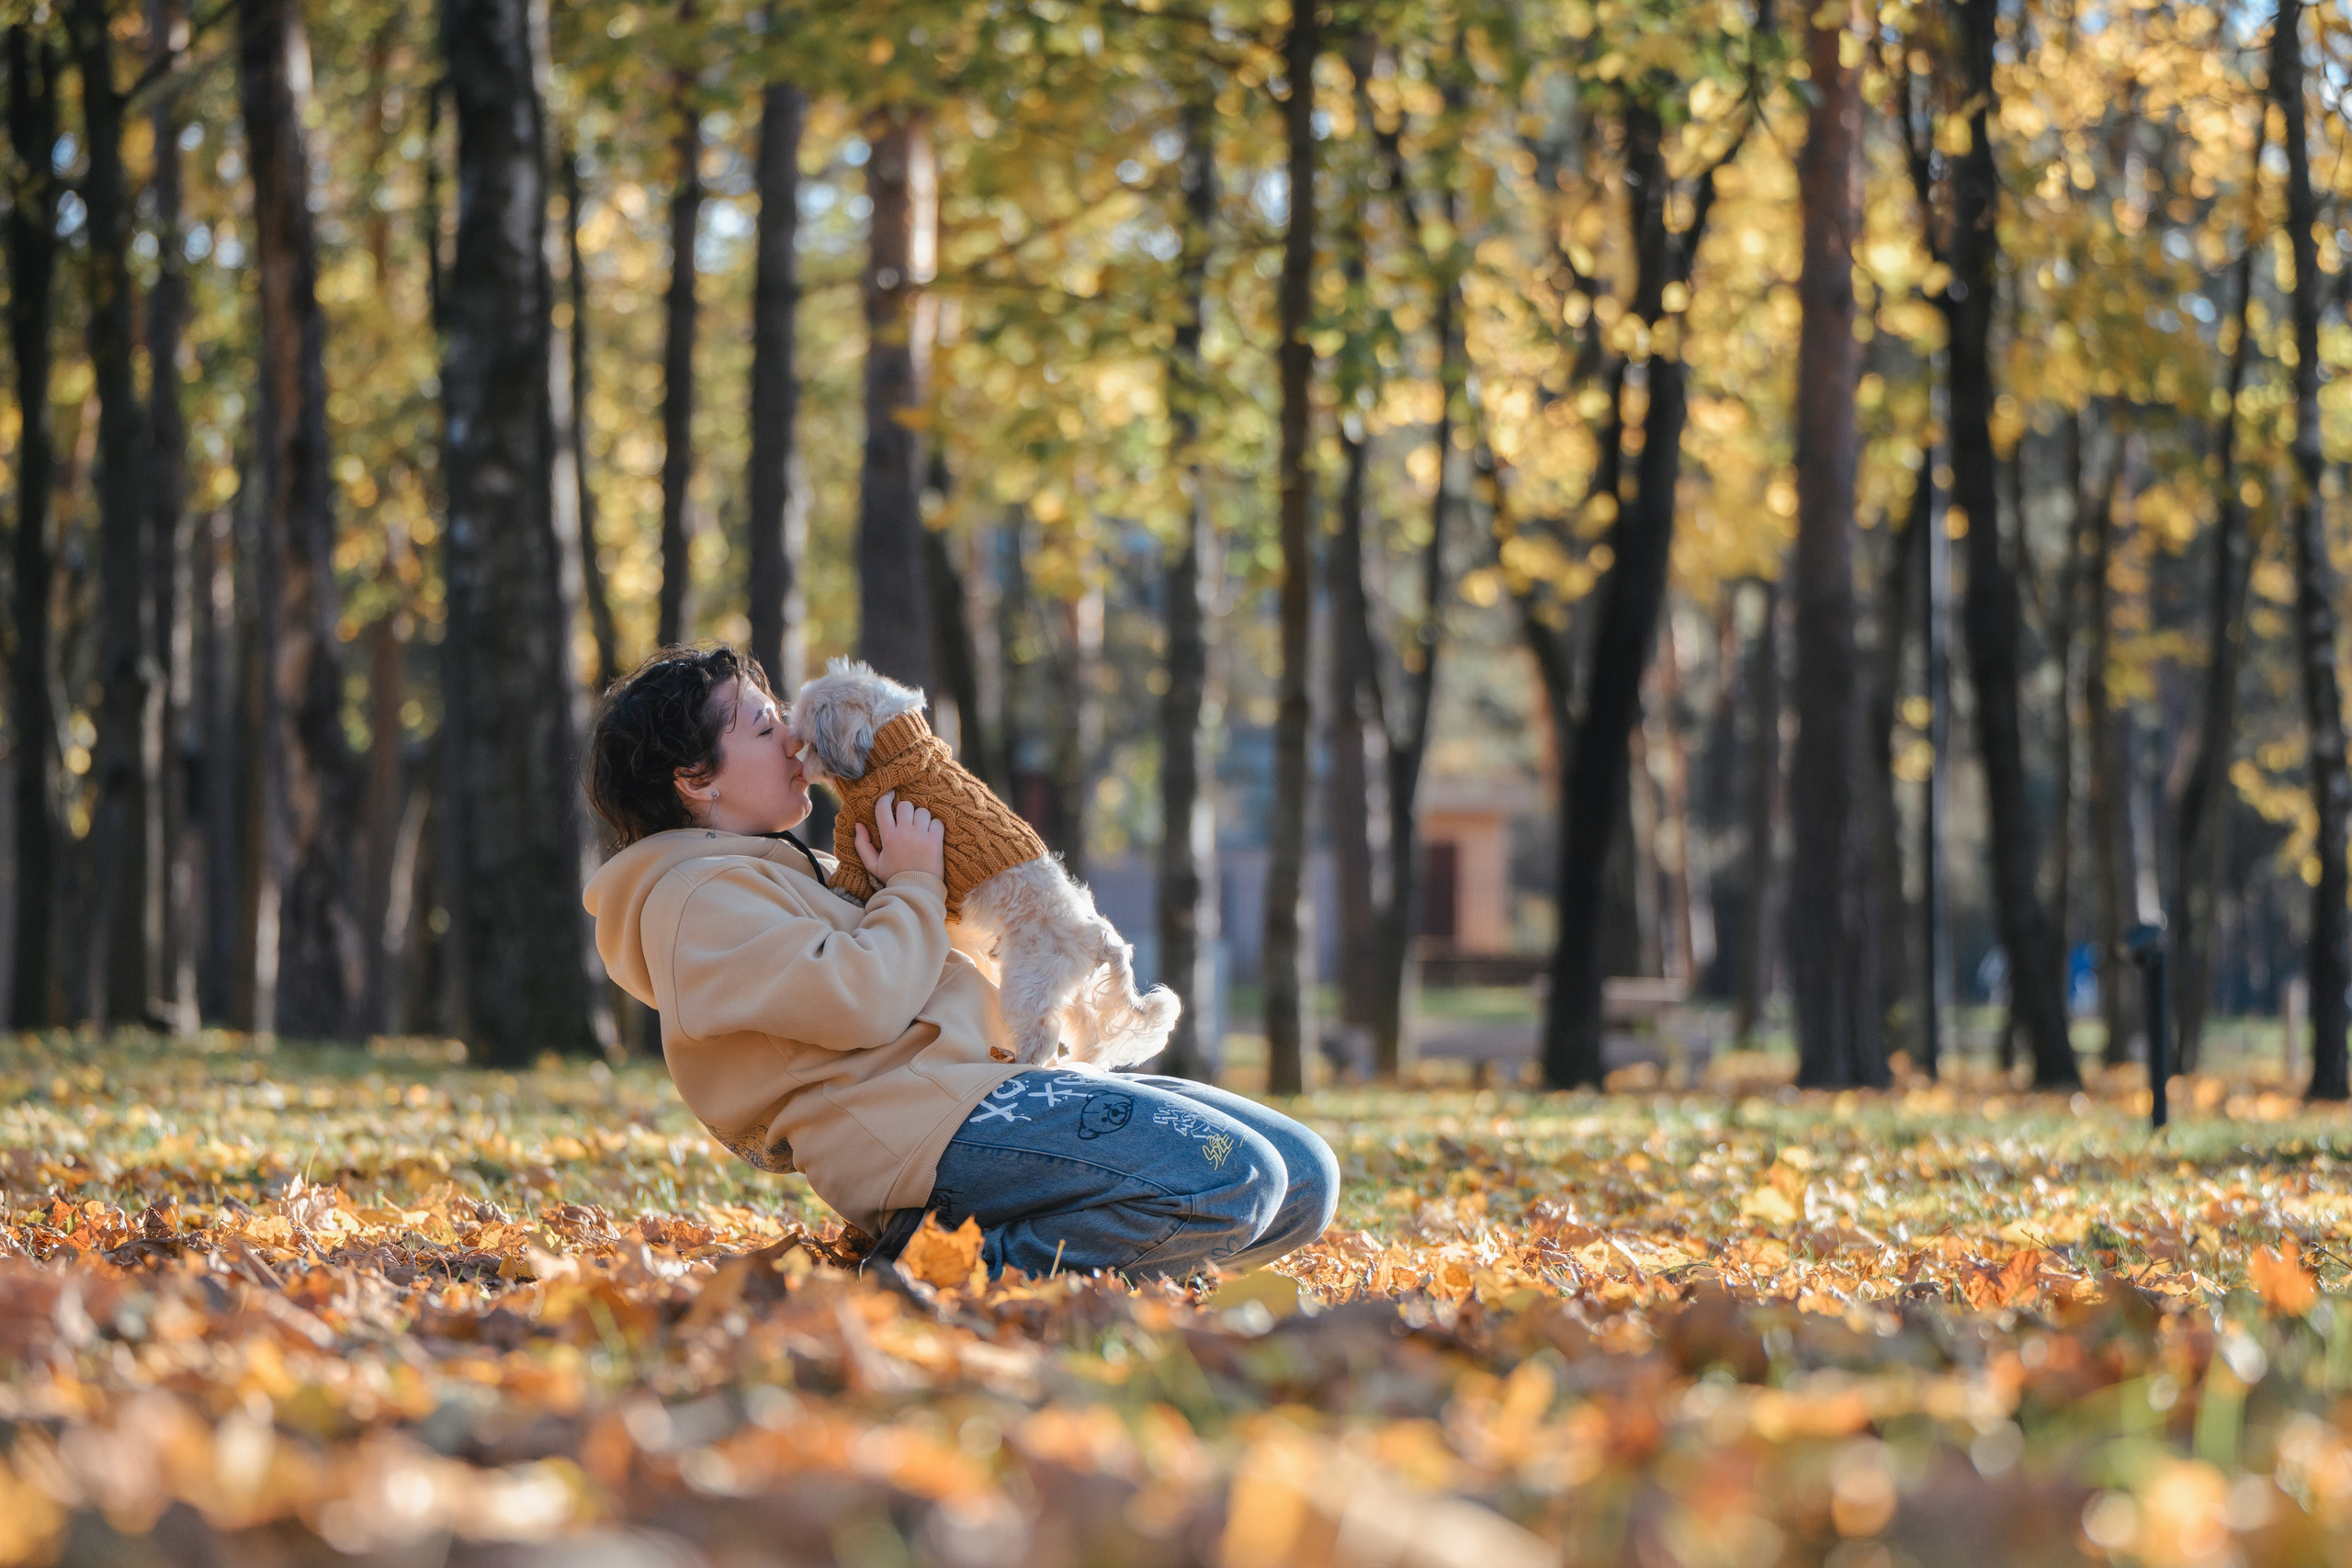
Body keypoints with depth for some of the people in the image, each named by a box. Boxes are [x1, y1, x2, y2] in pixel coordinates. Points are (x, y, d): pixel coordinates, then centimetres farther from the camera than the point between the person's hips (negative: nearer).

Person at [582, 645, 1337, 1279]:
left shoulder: (781, 873, 30)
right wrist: (915, 883, 0)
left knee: (1303, 1177, -1)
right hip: (924, 1124, -11)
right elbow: (862, 1002, -17)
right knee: (1231, 1180, -28)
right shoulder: (699, 898, -4)